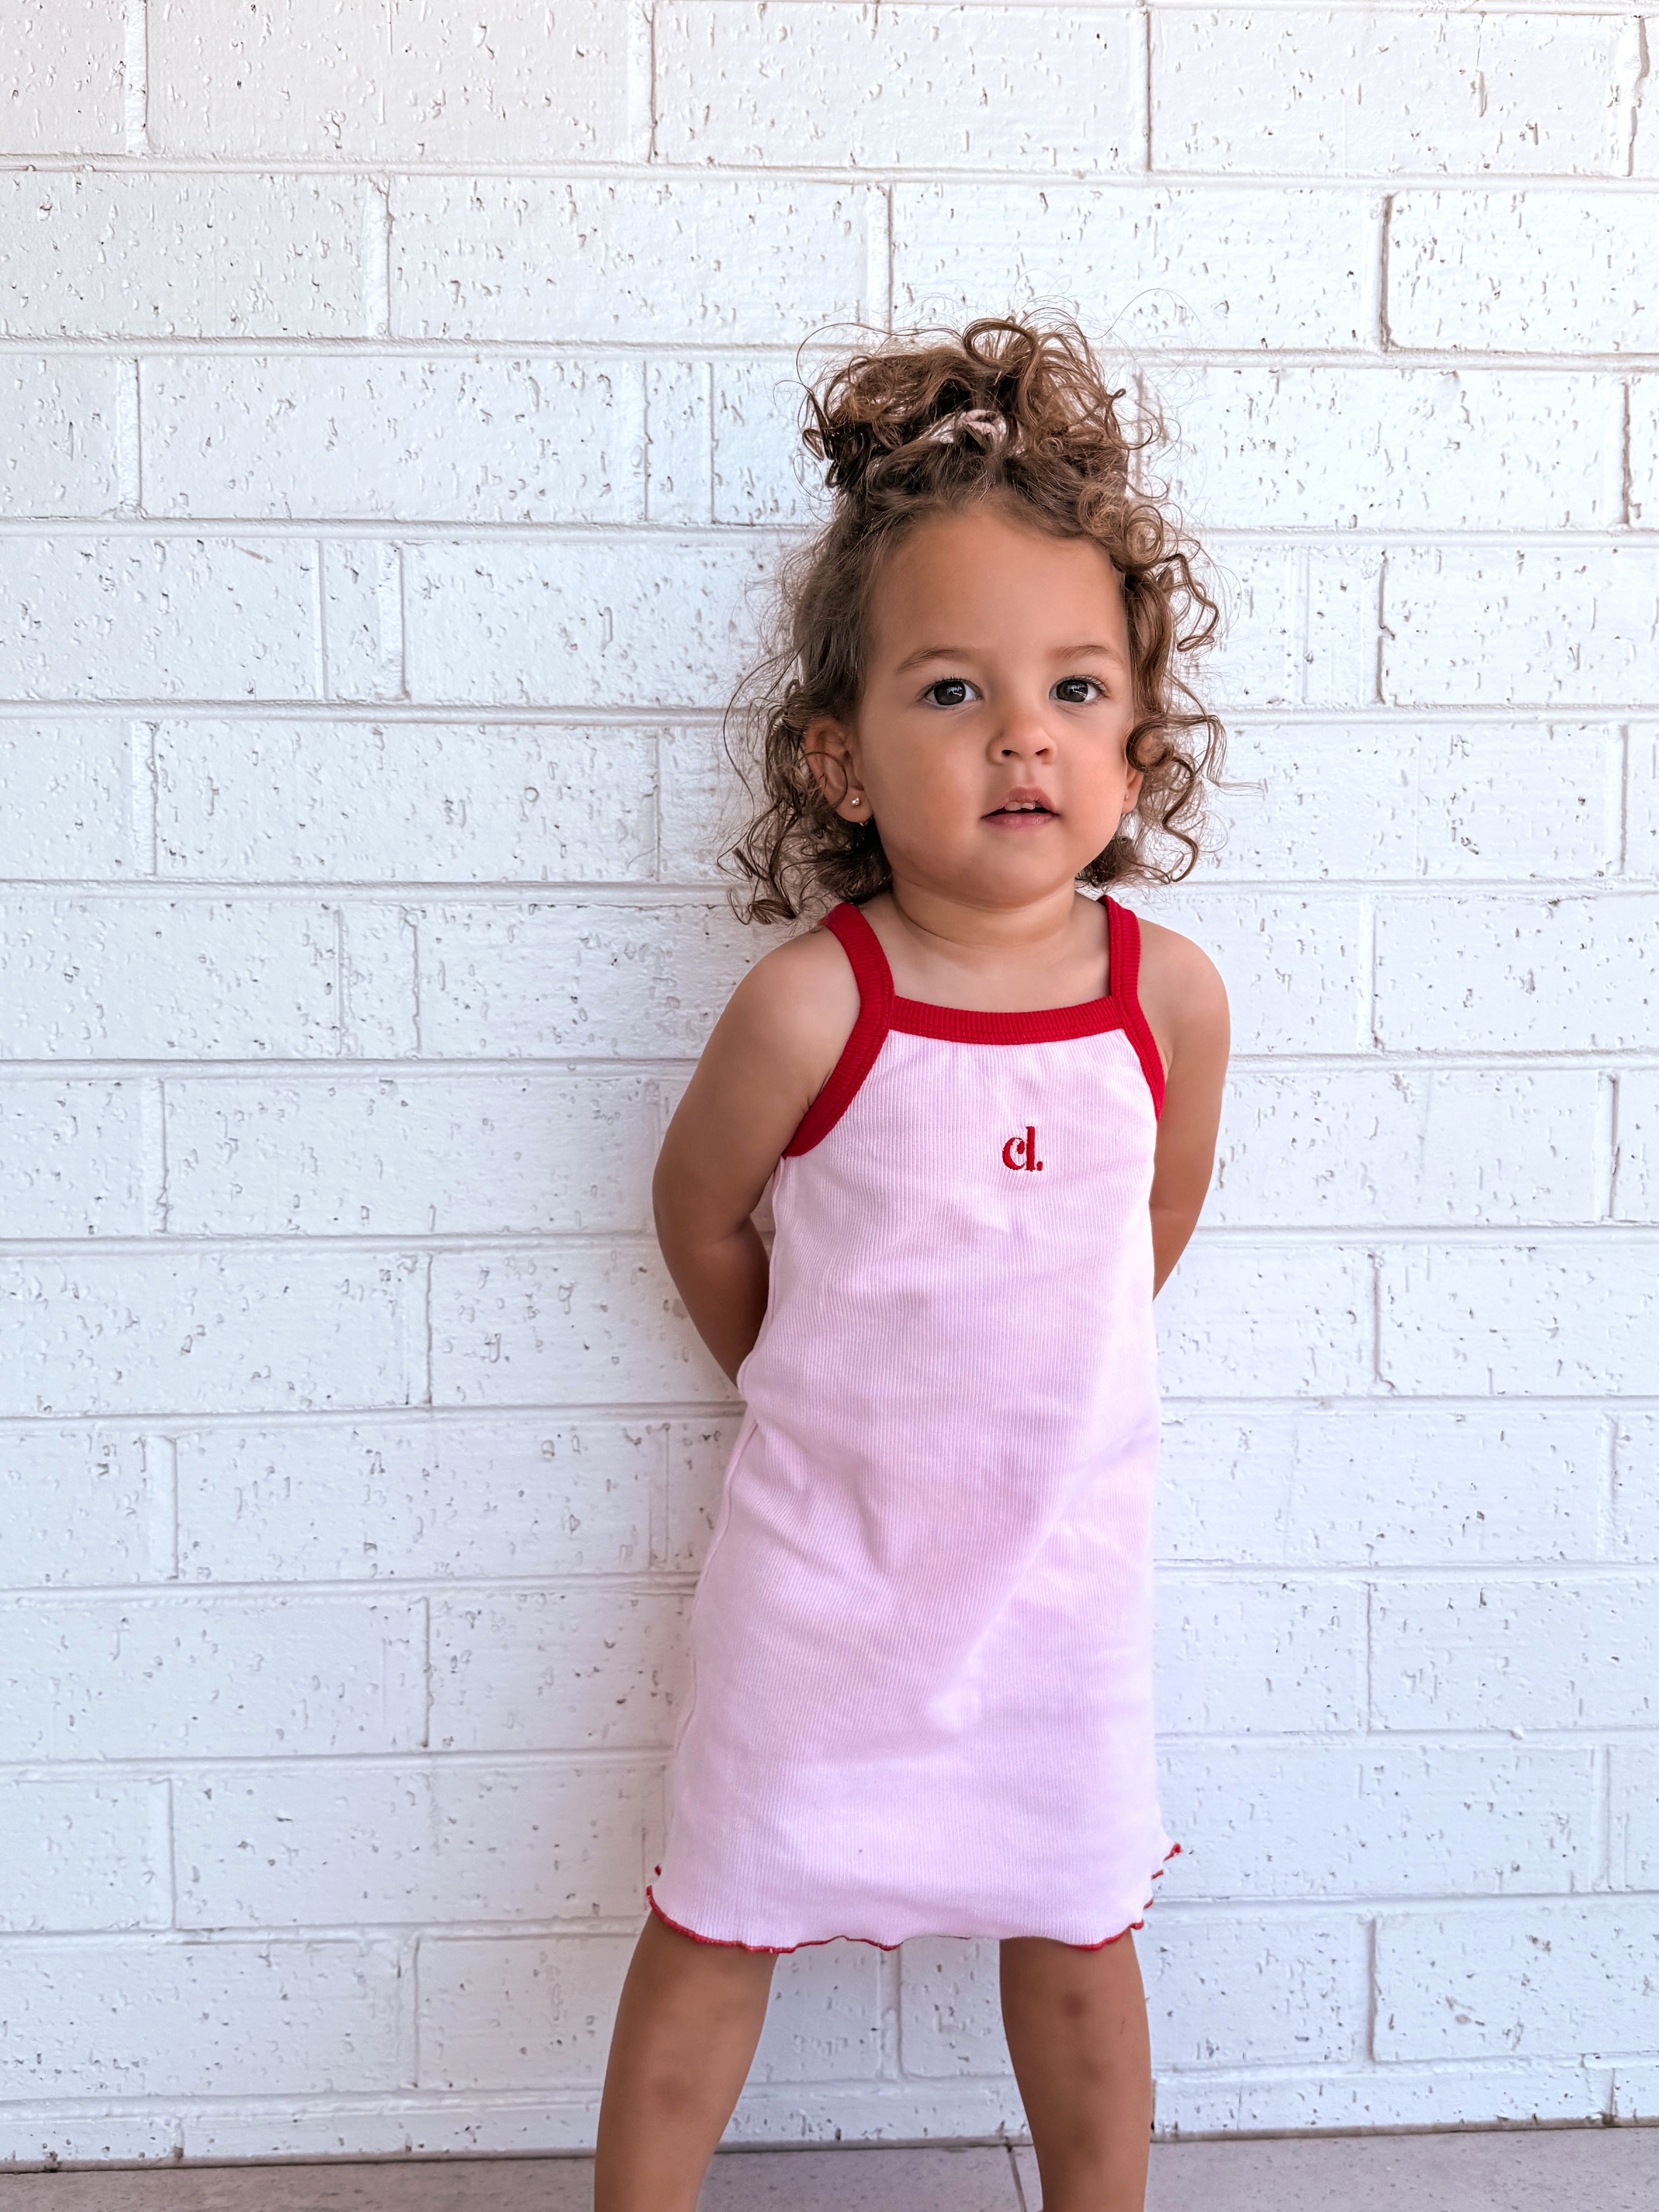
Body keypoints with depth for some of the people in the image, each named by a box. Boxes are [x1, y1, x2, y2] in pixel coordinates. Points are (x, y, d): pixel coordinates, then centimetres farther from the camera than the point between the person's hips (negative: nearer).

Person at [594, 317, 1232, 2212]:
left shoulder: (1169, 995, -13)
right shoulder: (810, 1005, -21)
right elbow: (700, 1214, -2)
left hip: (1062, 1542, 2)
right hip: (824, 1549, -2)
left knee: (1077, 1928, 16)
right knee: (720, 1915, 14)